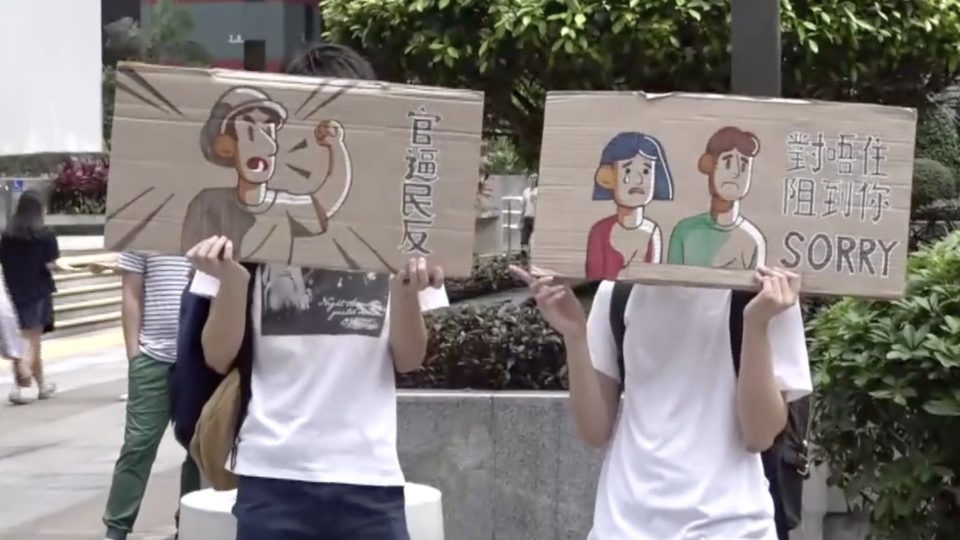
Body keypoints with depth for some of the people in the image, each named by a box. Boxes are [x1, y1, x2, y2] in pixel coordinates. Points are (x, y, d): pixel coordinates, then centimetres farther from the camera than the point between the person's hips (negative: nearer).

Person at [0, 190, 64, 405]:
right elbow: (50, 265, -13)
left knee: (27, 341, 14)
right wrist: (62, 267, 6)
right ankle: (18, 387, -12)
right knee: (31, 342, 1)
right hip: (37, 294, -4)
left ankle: (42, 385, 19)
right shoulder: (45, 235, -10)